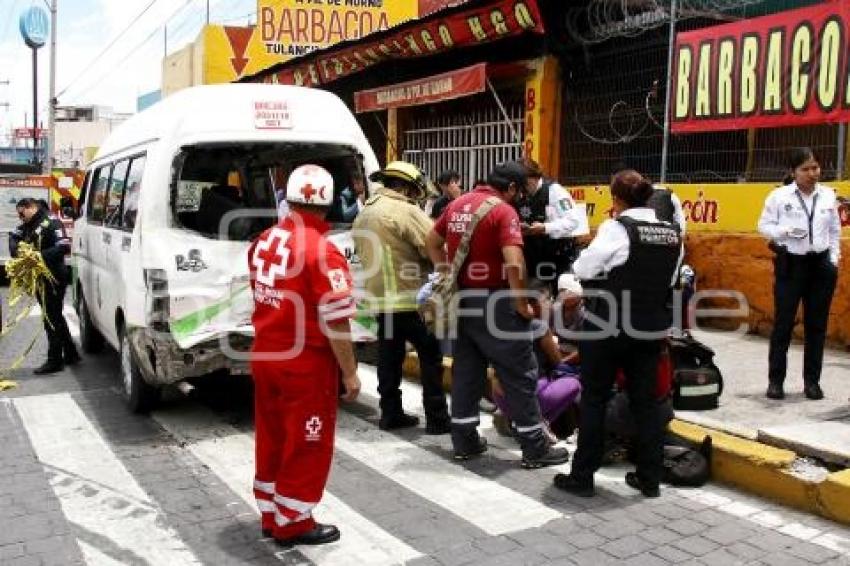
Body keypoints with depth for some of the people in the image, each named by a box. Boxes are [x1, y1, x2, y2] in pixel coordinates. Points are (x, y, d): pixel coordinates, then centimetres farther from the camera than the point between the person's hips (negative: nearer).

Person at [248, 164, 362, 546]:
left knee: (272, 439, 19)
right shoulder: (322, 252, -21)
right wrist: (349, 373, -10)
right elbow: (335, 323, -20)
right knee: (306, 446, 8)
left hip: (264, 356, 8)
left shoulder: (263, 242, 3)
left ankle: (271, 515, 32)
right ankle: (293, 524, 20)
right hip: (306, 364, -7)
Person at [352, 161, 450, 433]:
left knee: (389, 357, 13)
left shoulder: (364, 214, 16)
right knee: (431, 355, 1)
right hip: (411, 298, -8)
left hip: (380, 297, 8)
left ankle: (390, 414, 19)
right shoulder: (404, 211, -13)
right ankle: (437, 418, 4)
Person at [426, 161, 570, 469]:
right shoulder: (503, 211, -15)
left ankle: (464, 440, 22)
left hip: (461, 298, 8)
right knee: (519, 374, 2)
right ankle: (534, 447, 9)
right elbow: (513, 263, -26)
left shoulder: (457, 204, 9)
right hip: (493, 301, -7)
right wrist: (522, 305, -15)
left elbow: (432, 242, 19)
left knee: (465, 370, 15)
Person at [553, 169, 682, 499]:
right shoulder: (673, 234, 4)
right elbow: (671, 281, 12)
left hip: (609, 326, -5)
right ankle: (649, 478, 20)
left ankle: (582, 477, 11)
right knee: (645, 400, 13)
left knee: (594, 399, 5)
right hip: (652, 328, 5)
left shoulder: (616, 229, -14)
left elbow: (583, 269, -12)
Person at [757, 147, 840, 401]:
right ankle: (775, 380, 8)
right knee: (783, 323, 0)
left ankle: (812, 380, 17)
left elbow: (834, 230, 12)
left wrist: (834, 259, 5)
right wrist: (786, 231, -18)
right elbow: (764, 225, -1)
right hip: (790, 263, -3)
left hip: (821, 264, 3)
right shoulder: (779, 195, -5)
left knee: (816, 324, 7)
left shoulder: (828, 195, 6)